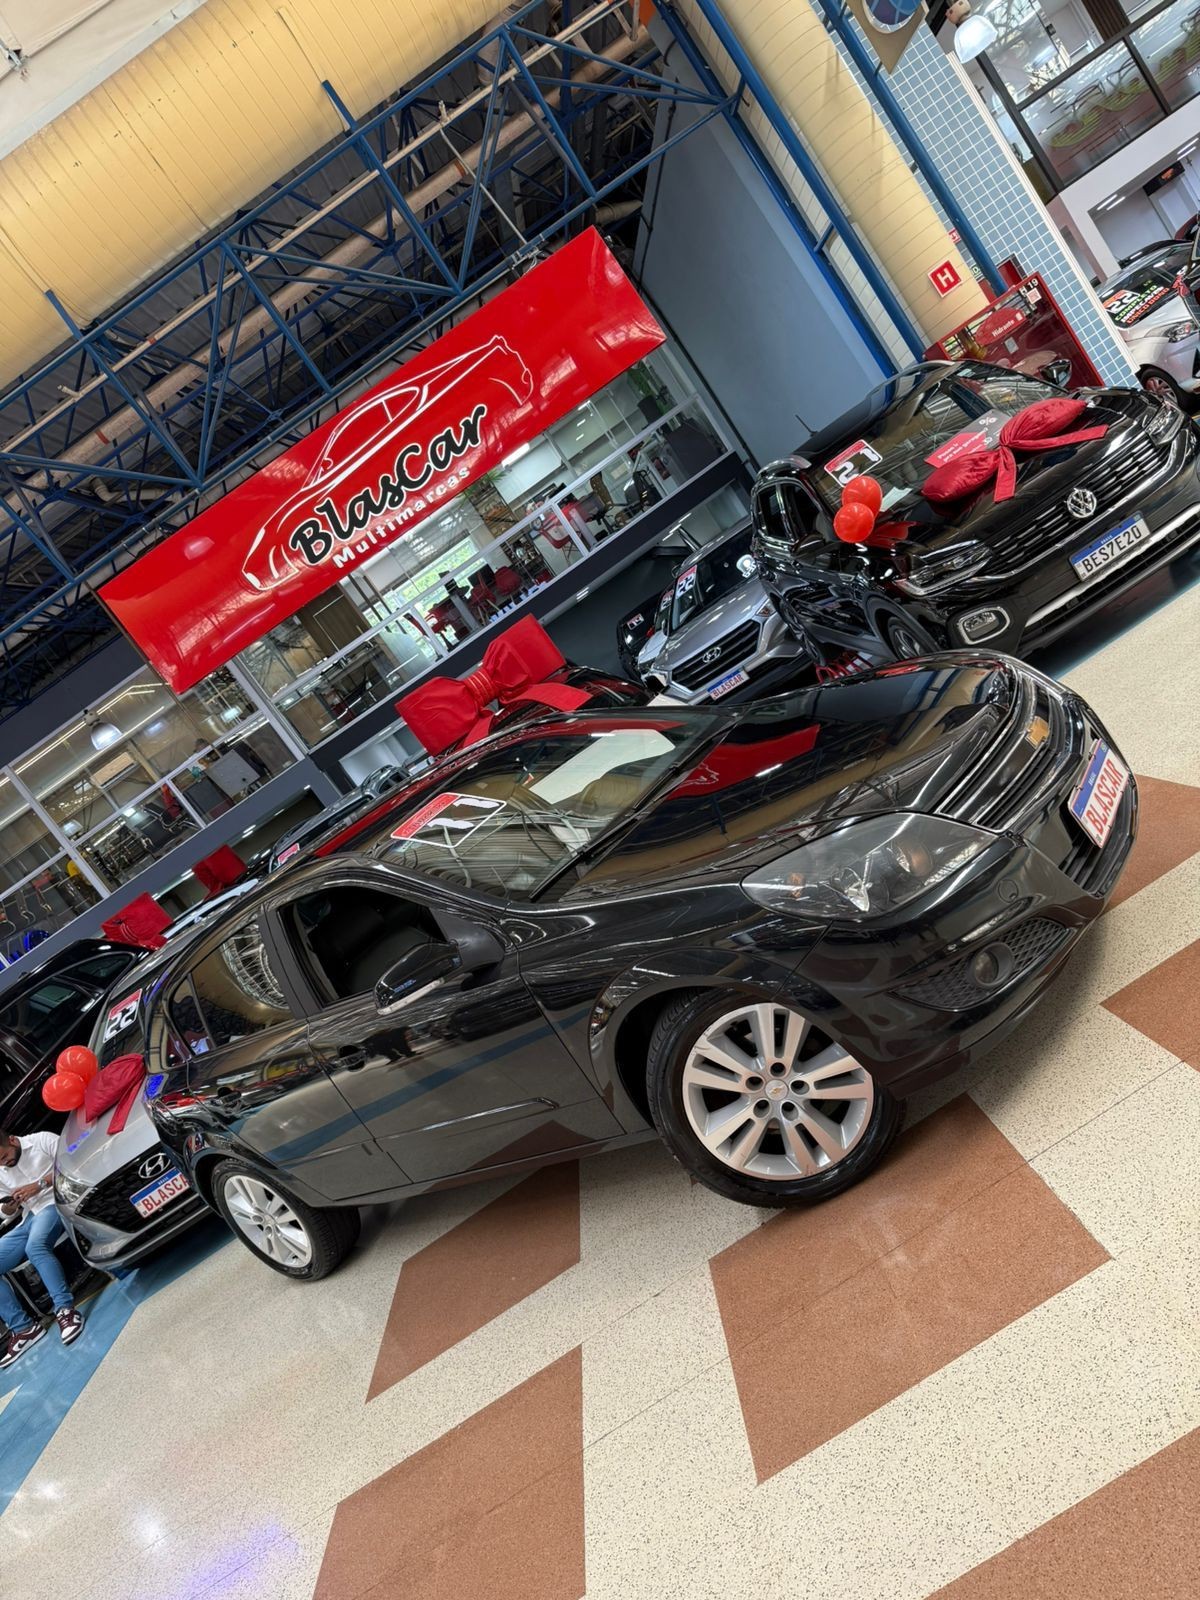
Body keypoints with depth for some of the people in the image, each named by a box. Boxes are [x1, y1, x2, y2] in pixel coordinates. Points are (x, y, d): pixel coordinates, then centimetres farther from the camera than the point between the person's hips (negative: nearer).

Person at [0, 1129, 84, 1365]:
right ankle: (22, 1328, -10)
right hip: (30, 1217, 7)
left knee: (35, 1247, -36)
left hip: (57, 1203, -7)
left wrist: (40, 1183, -16)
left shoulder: (42, 1141, -2)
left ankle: (65, 1310, -36)